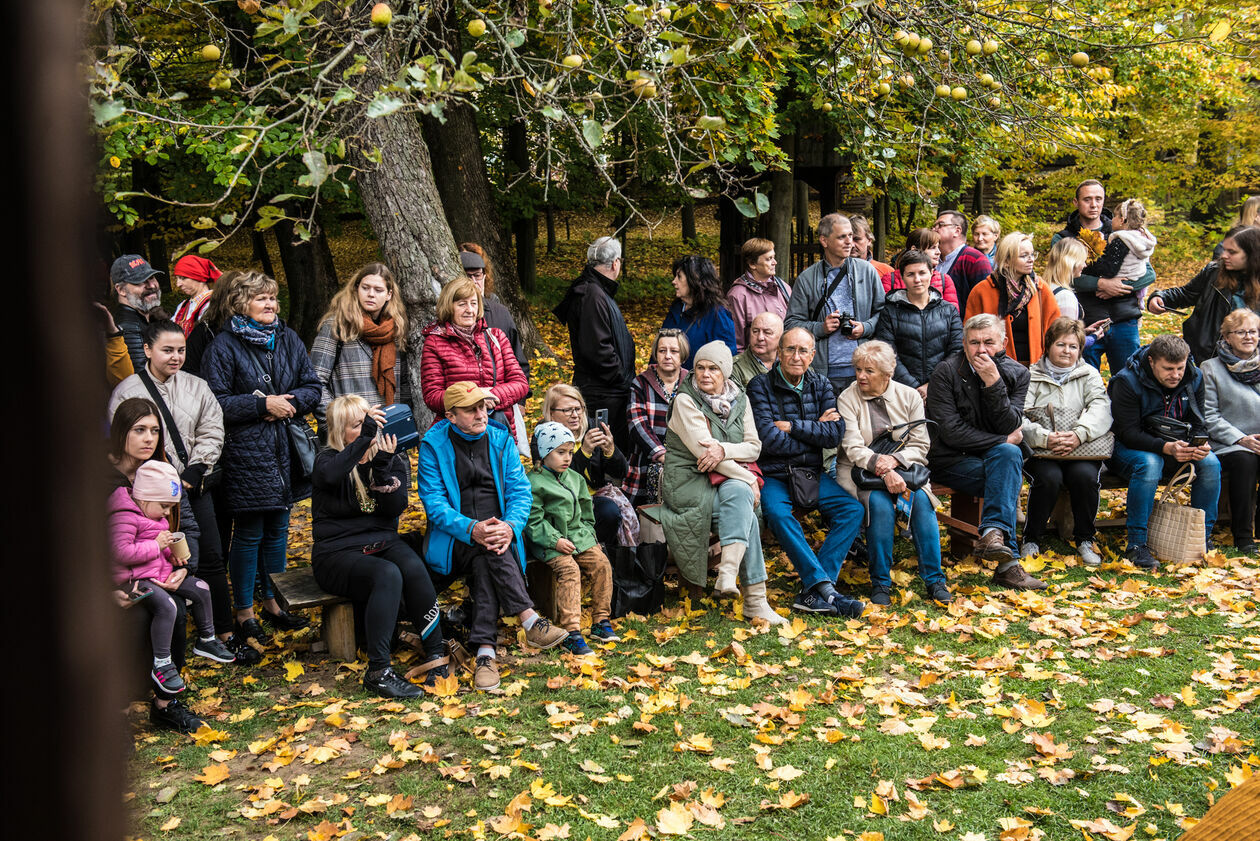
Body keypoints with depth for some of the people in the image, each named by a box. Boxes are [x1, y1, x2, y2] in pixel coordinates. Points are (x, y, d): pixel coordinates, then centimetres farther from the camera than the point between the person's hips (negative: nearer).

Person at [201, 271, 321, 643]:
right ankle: (244, 612, 15)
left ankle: (272, 602, 29)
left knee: (278, 529, 14)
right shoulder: (225, 345, -7)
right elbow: (217, 402, -13)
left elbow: (312, 388, 8)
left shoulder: (288, 339, 9)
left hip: (286, 449, 5)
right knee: (248, 534, 2)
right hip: (245, 451, -5)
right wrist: (263, 405, -18)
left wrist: (291, 402, -11)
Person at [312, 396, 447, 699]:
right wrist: (365, 437, -36)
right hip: (337, 552, -4)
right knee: (387, 574, -33)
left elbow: (395, 508, -6)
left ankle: (436, 654, -24)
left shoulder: (392, 460, 9)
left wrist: (383, 465, -18)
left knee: (413, 568, -30)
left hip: (382, 542, 4)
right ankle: (378, 671, -32)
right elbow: (330, 475, -30)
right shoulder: (328, 459, -3)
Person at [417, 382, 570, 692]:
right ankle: (531, 622, -37)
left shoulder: (501, 440, 9)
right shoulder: (434, 445, 1)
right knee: (488, 551, -35)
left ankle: (486, 652, -37)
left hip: (499, 532, 2)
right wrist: (471, 529, -25)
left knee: (484, 564, -33)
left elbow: (520, 492, 3)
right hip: (455, 539, -2)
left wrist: (511, 526, -19)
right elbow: (433, 502, -8)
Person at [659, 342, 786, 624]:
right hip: (690, 481, -5)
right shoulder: (685, 400, -6)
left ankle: (727, 575, -42)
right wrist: (749, 479, -17)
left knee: (739, 494, -33)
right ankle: (754, 601, -31)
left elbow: (754, 447, 5)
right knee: (746, 515, -30)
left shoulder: (739, 399, 11)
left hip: (730, 481, 5)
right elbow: (702, 449, -15)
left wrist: (724, 450, -18)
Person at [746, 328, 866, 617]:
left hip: (811, 473, 5)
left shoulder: (821, 385, 8)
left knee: (852, 509, -16)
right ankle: (824, 587, -30)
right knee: (777, 512, -34)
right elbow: (769, 439, -17)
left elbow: (835, 433, -5)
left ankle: (812, 592, -20)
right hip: (771, 474, -4)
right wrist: (815, 431, -8)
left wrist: (792, 426, -14)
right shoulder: (761, 385, -6)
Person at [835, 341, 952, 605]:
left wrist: (894, 460, -19)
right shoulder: (847, 399, -4)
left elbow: (920, 446, 1)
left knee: (921, 499, -27)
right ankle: (880, 582, -20)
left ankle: (933, 579, -19)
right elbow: (854, 449, -13)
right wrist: (884, 472, -27)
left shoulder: (909, 397, 4)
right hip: (861, 472, -2)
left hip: (903, 469, 2)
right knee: (880, 503, -32)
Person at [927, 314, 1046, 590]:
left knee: (1008, 454, -30)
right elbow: (950, 432, -16)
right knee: (1009, 479, -27)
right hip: (951, 461, -4)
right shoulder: (946, 372, -9)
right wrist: (1004, 441, -11)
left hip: (997, 456, 4)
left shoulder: (1017, 374, 2)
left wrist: (993, 383, -23)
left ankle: (993, 534, -32)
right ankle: (1006, 565, -31)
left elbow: (1009, 427, -11)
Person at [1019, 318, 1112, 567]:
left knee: (1085, 475, -30)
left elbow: (1101, 409, -6)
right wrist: (1045, 438, -26)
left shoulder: (1089, 375, 13)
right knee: (1049, 477, -32)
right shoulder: (1031, 376, 6)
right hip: (1040, 452, -1)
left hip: (1082, 449, 2)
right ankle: (1032, 538, -9)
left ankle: (1085, 539, -7)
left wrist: (1078, 434, -25)